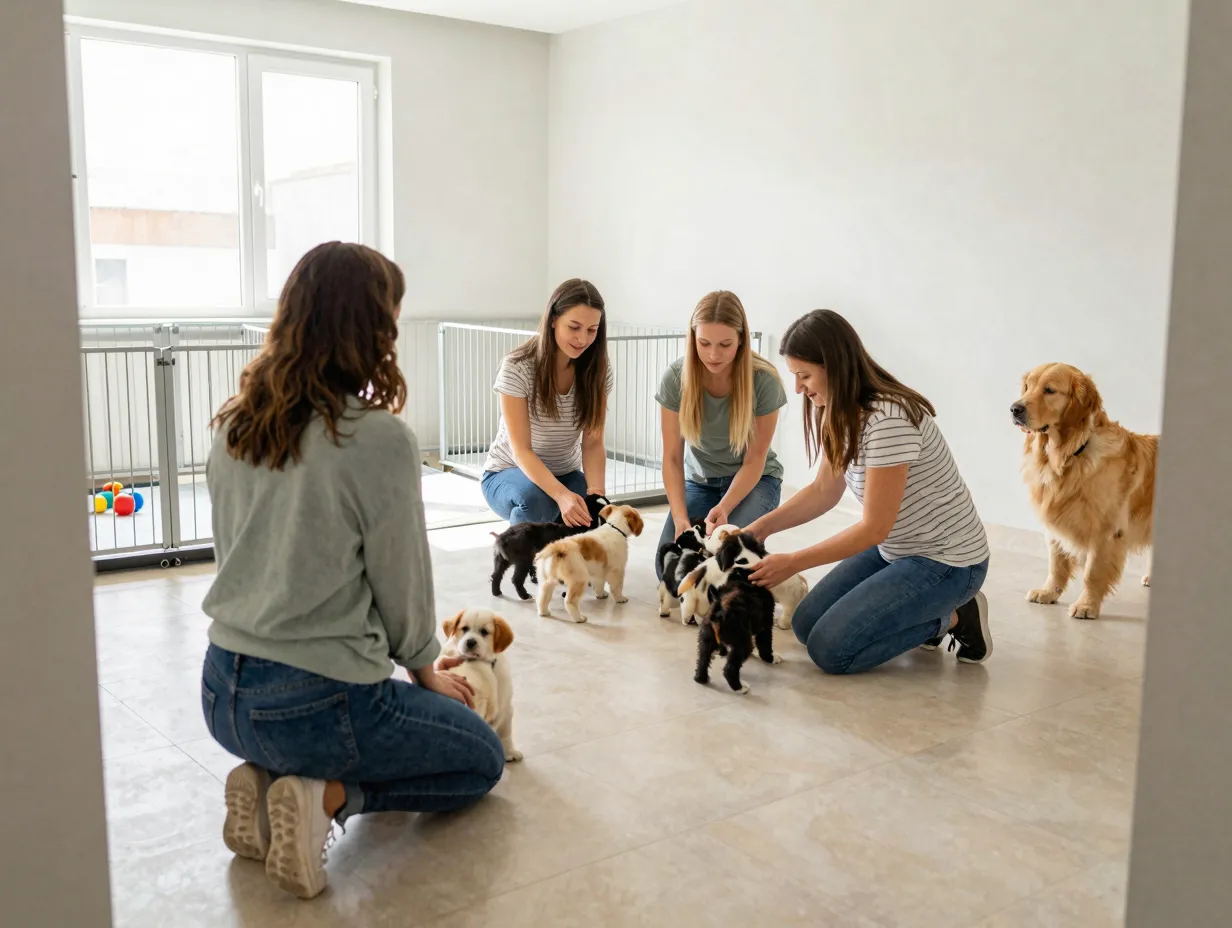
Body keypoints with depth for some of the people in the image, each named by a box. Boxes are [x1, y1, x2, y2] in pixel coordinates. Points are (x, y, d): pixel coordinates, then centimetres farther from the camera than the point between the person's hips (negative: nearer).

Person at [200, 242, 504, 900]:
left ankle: (269, 778, 9)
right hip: (314, 703, -7)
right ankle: (330, 796, -4)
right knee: (483, 759, 18)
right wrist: (424, 665, 11)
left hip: (223, 694, 7)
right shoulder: (379, 437, -20)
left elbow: (234, 555, 11)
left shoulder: (233, 426, 1)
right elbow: (403, 579, -10)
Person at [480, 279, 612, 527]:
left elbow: (592, 443, -11)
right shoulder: (517, 368, -23)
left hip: (565, 475, 4)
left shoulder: (598, 369, -10)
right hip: (510, 473, -4)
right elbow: (521, 450, -26)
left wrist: (596, 493, -31)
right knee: (534, 498, -38)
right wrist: (562, 495, -43)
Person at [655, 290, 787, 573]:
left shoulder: (764, 380, -23)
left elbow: (755, 459, -16)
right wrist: (680, 518, -30)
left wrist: (724, 508, -33)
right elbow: (672, 458, -15)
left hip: (754, 480, -2)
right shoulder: (675, 377, -19)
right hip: (699, 481, 2)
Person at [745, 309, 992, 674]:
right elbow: (824, 490, 8)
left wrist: (793, 563, -21)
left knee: (831, 648, -14)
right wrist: (762, 527, -5)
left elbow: (874, 527, -26)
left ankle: (953, 617, 2)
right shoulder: (839, 412, -1)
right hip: (893, 549, 9)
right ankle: (925, 613, 15)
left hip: (946, 562, -9)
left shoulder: (889, 419, -30)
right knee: (806, 625, 6)